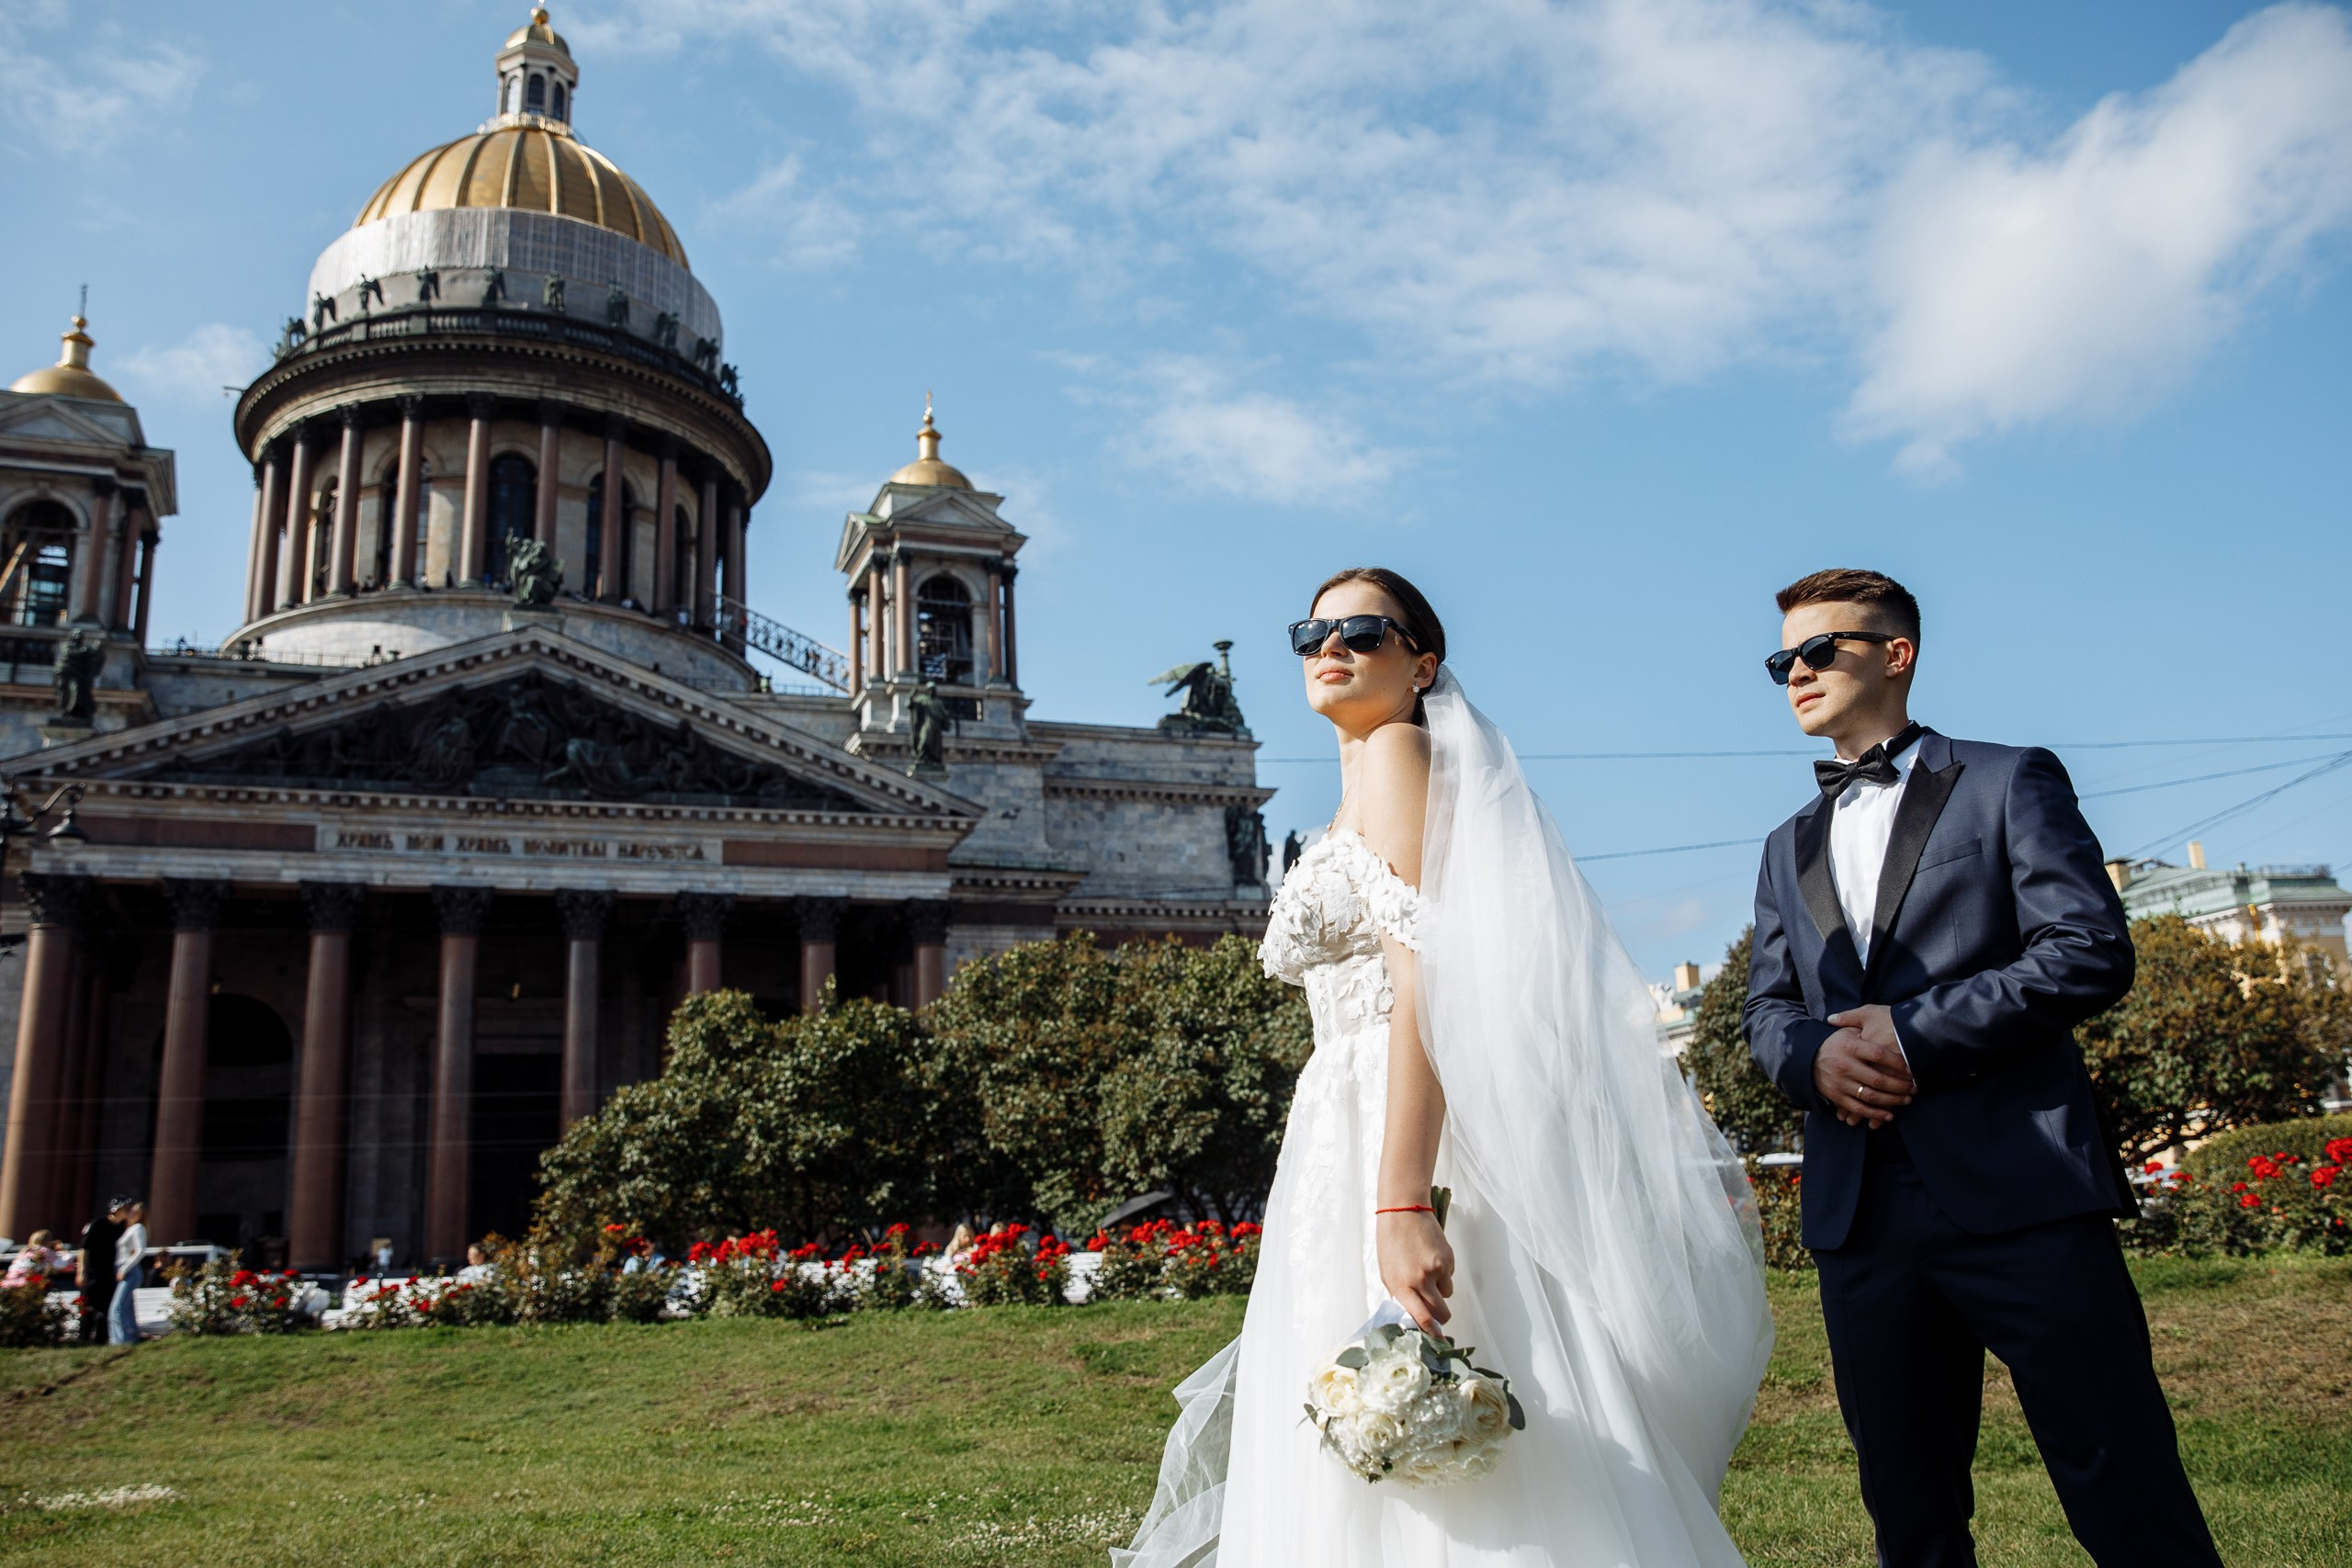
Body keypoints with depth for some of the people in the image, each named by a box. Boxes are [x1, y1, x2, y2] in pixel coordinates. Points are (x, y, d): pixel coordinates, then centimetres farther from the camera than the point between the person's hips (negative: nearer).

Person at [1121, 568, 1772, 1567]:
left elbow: (1425, 980, -18)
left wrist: (1401, 1204, -26)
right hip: (1343, 1141, 9)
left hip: (1414, 1139, -9)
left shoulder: (1399, 750, -4)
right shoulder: (1354, 807, 24)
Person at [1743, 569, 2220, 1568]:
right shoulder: (1788, 850, 22)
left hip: (2020, 1188, -5)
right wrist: (1813, 1056, -8)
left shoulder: (2007, 783, 6)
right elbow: (1767, 1008, 16)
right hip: (1861, 1212, 5)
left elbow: (2091, 951, -5)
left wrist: (1915, 1033, -12)